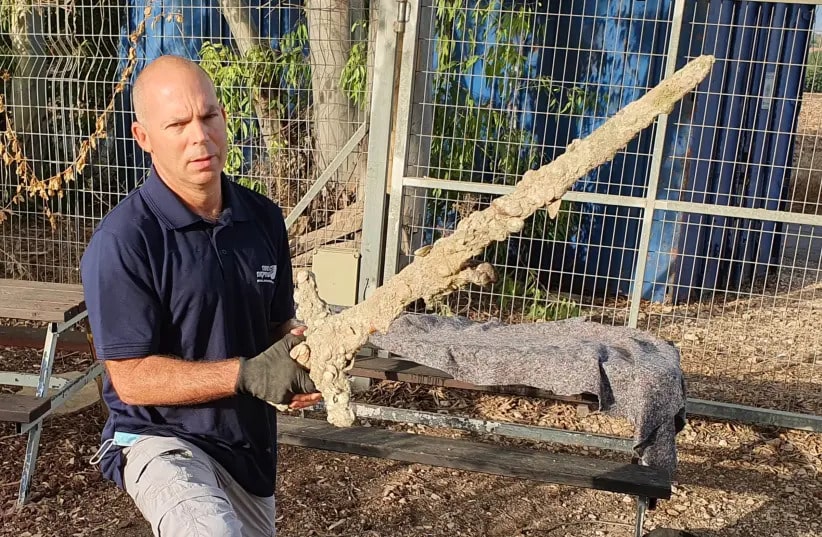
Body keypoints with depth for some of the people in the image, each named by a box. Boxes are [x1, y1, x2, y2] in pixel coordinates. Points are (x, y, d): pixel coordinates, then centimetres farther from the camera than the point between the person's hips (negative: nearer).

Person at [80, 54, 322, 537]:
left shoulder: (263, 217, -2)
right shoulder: (122, 242, -20)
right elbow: (131, 378, -18)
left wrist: (300, 367, -14)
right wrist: (245, 375, -28)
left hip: (252, 441, 6)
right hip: (162, 440, -6)